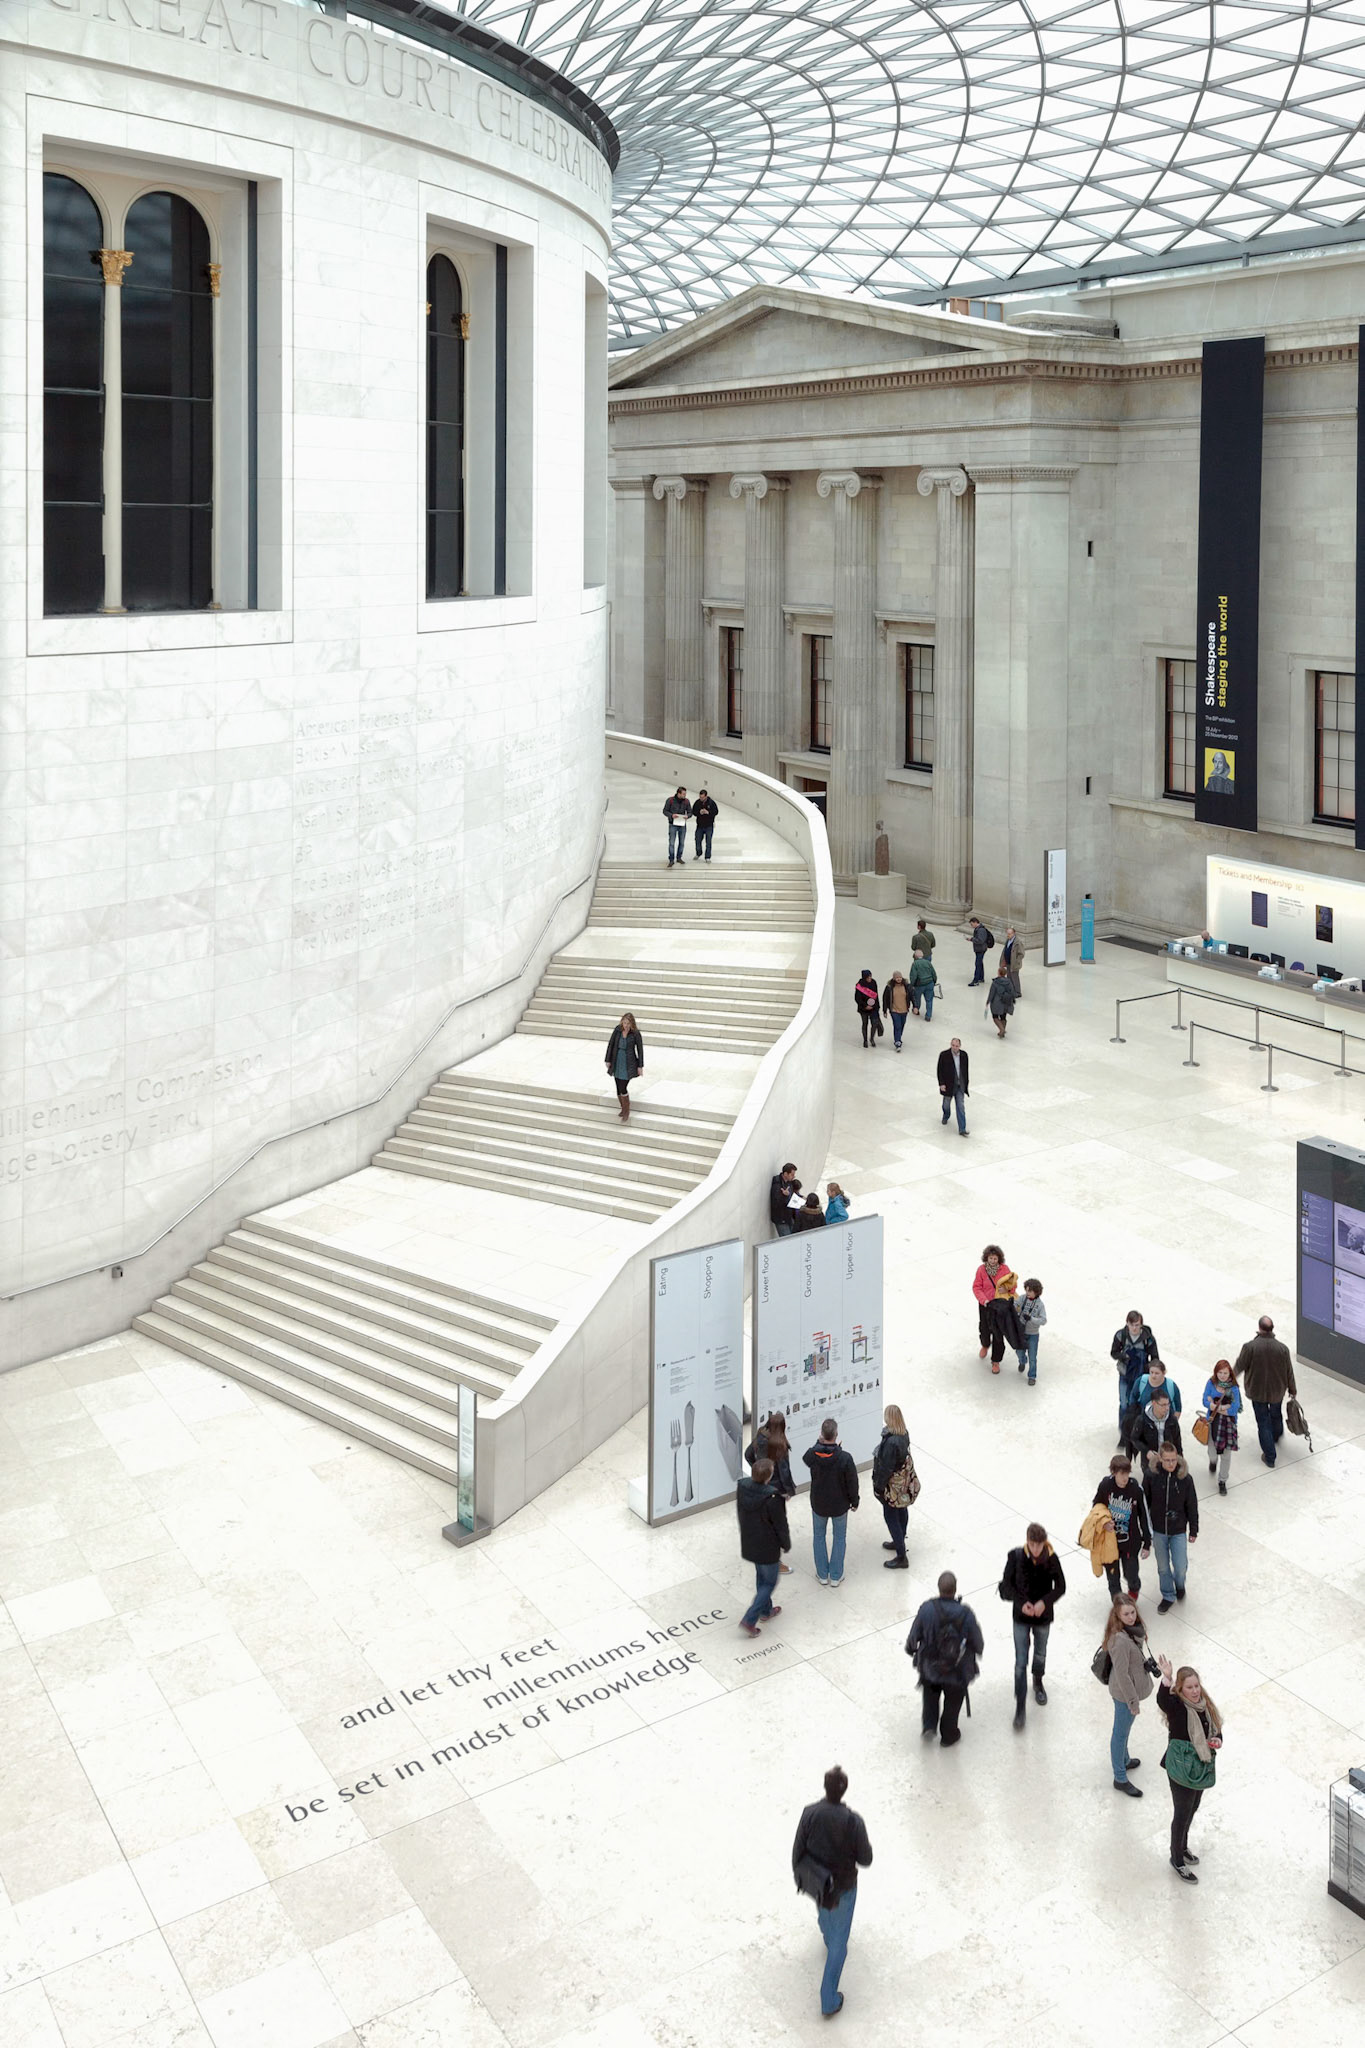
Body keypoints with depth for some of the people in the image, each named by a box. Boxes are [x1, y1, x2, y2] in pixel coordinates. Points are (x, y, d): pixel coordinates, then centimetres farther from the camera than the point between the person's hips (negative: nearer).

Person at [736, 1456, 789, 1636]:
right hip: (767, 1548, -6)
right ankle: (749, 1620, 10)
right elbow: (781, 1525, -19)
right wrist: (786, 1544, 0)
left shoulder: (742, 1487, -15)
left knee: (761, 1577, 28)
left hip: (748, 1543, 6)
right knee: (769, 1582, 15)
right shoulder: (772, 1498, -33)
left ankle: (766, 1611, 46)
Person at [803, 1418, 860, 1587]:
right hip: (840, 1504, -2)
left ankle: (822, 1574, 31)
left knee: (819, 1536, 22)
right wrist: (854, 1502, 2)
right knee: (839, 1538, 19)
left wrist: (819, 1443, 0)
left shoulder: (813, 1454, -22)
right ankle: (836, 1576, 27)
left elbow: (806, 1460, 6)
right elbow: (852, 1483, -15)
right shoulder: (845, 1458, -27)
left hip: (818, 1504, 2)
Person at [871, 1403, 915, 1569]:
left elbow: (886, 1468, -26)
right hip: (904, 1481, 9)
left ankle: (901, 1558, 11)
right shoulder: (904, 1434, -8)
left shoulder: (891, 1442, -34)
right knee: (901, 1510, 25)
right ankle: (899, 1542, 47)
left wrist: (878, 1487, -13)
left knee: (890, 1516, 4)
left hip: (893, 1484, -9)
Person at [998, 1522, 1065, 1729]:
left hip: (1043, 1615, 1)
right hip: (1021, 1617, -1)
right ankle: (1020, 1707, 8)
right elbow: (1006, 1585, -9)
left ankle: (1038, 1683, 54)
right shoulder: (1015, 1557, -18)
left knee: (1040, 1655, 24)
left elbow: (1060, 1586, -7)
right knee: (1021, 1663, -1)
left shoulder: (1051, 1558, -17)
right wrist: (1022, 1602, -23)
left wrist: (1045, 1602, -23)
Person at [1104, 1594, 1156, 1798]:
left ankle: (1123, 1760, 53)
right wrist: (1133, 1702, -20)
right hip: (1124, 1692, -9)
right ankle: (1120, 1779, 28)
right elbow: (1122, 1675, -28)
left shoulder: (1132, 1628, -8)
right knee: (1121, 1733, 11)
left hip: (1133, 1687, 9)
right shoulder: (1120, 1641, -35)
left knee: (1124, 1729, 30)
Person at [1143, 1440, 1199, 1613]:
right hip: (1158, 1530, 1)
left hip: (1178, 1530, -1)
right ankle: (1168, 1597, 37)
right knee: (1163, 1567, 14)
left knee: (1180, 1567, 1)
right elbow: (1145, 1502, -3)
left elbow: (1192, 1506, -4)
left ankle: (1179, 1584, 36)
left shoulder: (1185, 1478, -15)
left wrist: (1194, 1531, 2)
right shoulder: (1151, 1475, -15)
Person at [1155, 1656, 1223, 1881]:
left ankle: (1182, 1846, 49)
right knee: (1182, 1814, 9)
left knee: (1192, 1809, 25)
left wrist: (1218, 1740, -12)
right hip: (1181, 1771, -7)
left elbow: (1217, 1727, 11)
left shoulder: (1205, 1703, -5)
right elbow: (1162, 1700, -51)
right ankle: (1177, 1859, 29)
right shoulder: (1176, 1706, -26)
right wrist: (1166, 1679, -69)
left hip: (1201, 1768, 7)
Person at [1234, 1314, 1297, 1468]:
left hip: (1257, 1391, -2)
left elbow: (1240, 1366, -11)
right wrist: (1293, 1391, 11)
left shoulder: (1250, 1347, -25)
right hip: (1277, 1390, 2)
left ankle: (1270, 1458, 15)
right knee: (1276, 1415, 29)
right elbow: (1289, 1372, -6)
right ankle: (1276, 1439, 56)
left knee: (1263, 1422, 11)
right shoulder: (1282, 1348, -18)